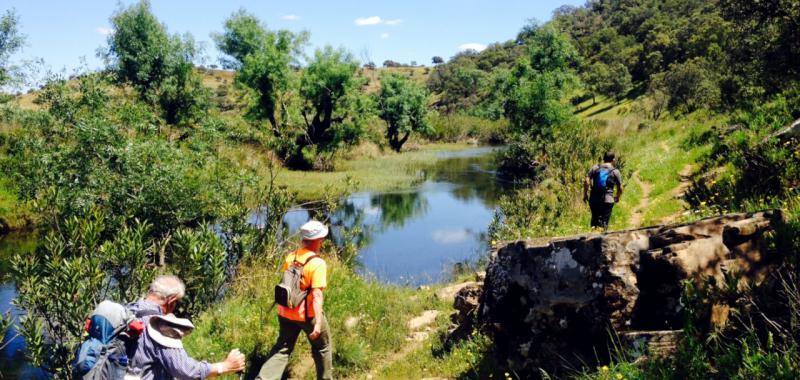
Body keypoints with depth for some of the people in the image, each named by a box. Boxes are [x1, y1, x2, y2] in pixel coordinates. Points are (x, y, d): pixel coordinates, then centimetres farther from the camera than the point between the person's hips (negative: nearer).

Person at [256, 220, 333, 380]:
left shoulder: (290, 257, 1)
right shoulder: (317, 263, -19)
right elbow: (317, 295, -25)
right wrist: (318, 323, -26)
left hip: (286, 312, 6)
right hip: (308, 314, -6)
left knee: (282, 349, 13)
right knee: (322, 347, 18)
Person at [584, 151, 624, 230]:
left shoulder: (595, 168, 6)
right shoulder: (615, 171, 2)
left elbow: (586, 181, -4)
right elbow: (620, 188, 4)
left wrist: (585, 194, 5)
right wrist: (617, 197, 23)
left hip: (593, 199, 3)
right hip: (607, 200, -3)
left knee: (595, 219, 18)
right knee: (603, 223, 0)